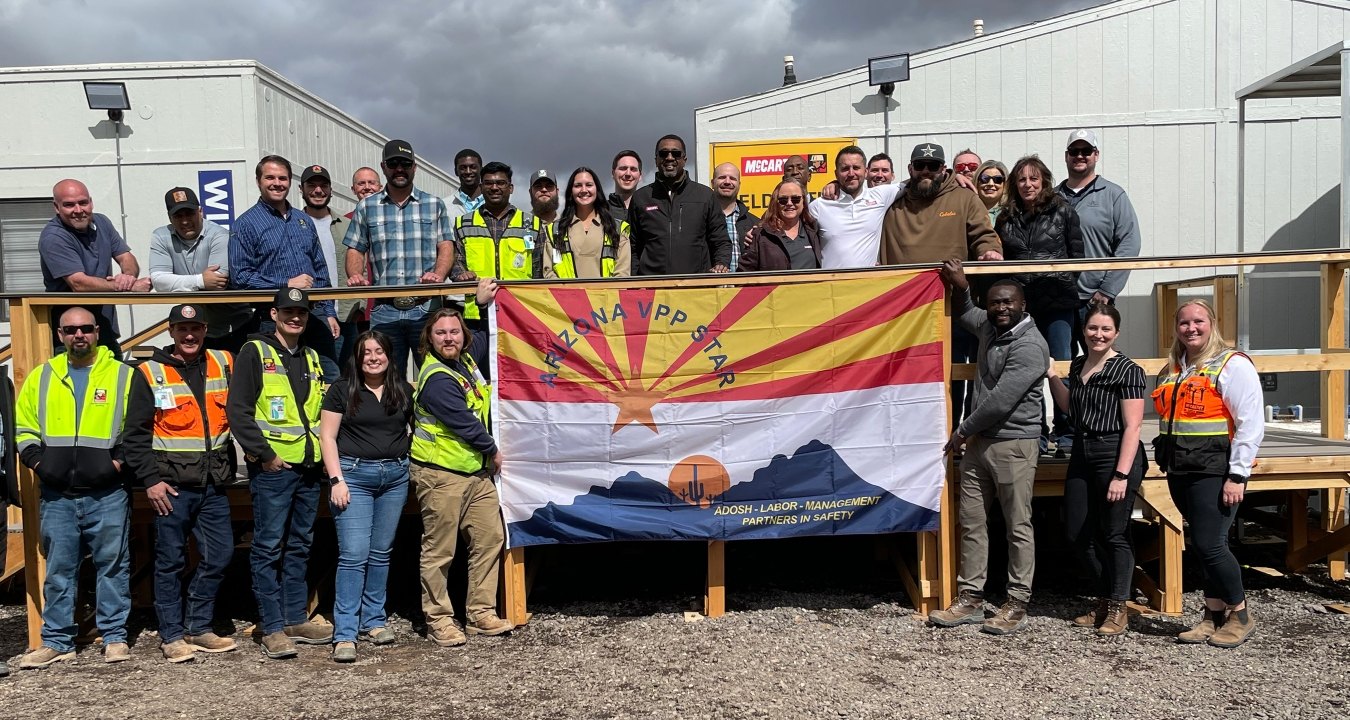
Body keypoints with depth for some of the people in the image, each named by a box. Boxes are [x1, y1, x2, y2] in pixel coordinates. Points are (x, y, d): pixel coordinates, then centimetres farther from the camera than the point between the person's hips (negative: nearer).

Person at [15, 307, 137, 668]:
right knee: (58, 568, 8)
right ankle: (57, 641, 18)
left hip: (107, 494, -2)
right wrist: (38, 462, 1)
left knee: (112, 565, 4)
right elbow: (23, 428, 15)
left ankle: (115, 637, 13)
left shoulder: (123, 375, 3)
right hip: (56, 495, 3)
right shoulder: (40, 377, 11)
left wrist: (119, 461, -10)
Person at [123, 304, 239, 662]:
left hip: (213, 484, 4)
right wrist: (150, 480, -9)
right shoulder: (150, 373, -1)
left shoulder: (223, 364, 7)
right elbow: (136, 434, -3)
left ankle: (198, 627, 21)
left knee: (220, 555, 6)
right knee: (170, 561, 4)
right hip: (172, 485, -4)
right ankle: (172, 636, 15)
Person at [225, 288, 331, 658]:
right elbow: (238, 410, -10)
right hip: (272, 468, -6)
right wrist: (263, 453, -13)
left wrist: (322, 449, 11)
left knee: (300, 546, 12)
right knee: (269, 548, -1)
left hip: (309, 466, 7)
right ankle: (272, 628, 5)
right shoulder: (255, 352, -3)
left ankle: (296, 619, 21)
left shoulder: (311, 357, 16)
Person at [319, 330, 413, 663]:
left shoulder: (404, 391, 9)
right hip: (354, 475, -4)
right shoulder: (342, 390, 0)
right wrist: (336, 479, -10)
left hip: (395, 476, 4)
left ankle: (373, 620, 23)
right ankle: (344, 634, -4)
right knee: (353, 555, -8)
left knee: (381, 552, 10)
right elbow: (327, 436, -2)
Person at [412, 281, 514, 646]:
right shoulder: (436, 378, -18)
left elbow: (486, 339, 30)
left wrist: (482, 303, 20)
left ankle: (481, 613, 17)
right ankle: (439, 620, 12)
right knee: (439, 552, 0)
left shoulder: (465, 358, 8)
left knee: (490, 539, 8)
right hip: (441, 476, -9)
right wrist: (493, 452, -2)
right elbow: (466, 424, -16)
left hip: (477, 472, 9)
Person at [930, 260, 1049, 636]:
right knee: (970, 521, 9)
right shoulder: (989, 327, 11)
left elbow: (999, 401, -20)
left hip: (1013, 444, -8)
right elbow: (966, 312, 36)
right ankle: (970, 599, 16)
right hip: (978, 442, 9)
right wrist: (961, 286, 16)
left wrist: (962, 431, -8)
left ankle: (1017, 605, 7)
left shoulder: (1029, 346, -15)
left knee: (1018, 527, 0)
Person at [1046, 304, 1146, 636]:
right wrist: (1052, 375, 14)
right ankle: (1104, 599, 28)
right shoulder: (1078, 365, 12)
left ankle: (1117, 608, 17)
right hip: (1082, 456, 8)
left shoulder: (1126, 369, -10)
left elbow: (1132, 426, -13)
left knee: (1113, 534, 1)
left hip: (1115, 455, -7)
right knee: (1077, 535, 10)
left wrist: (1121, 475, -19)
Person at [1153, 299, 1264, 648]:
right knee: (1204, 545, 12)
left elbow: (1251, 423, -12)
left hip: (1215, 472, -7)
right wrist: (1166, 459, 18)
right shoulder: (1172, 370, 16)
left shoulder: (1232, 365, -7)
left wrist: (1237, 475, -16)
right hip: (1180, 472, 7)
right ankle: (1213, 617, 21)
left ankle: (1240, 616, 11)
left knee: (1209, 544, -8)